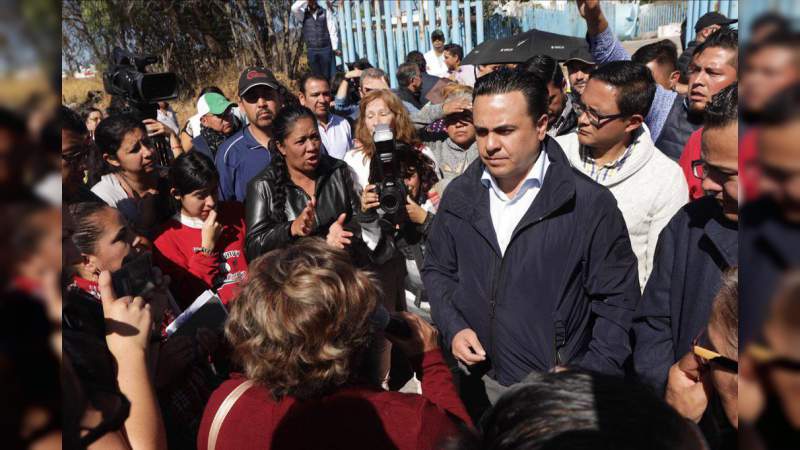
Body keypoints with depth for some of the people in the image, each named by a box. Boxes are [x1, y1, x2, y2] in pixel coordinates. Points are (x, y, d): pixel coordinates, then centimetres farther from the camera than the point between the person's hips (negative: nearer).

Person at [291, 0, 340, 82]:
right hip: (311, 50, 1)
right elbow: (294, 9, -14)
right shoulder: (303, 14, 7)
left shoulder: (326, 12, 4)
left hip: (326, 49, -1)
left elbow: (332, 30, 0)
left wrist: (335, 48, -6)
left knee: (328, 75, 0)